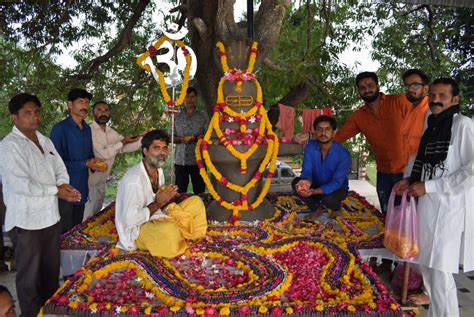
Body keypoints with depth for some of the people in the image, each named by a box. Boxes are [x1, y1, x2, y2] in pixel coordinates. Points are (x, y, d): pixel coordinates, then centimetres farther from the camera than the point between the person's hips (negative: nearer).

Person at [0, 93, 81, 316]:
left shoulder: (45, 141, 10)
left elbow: (60, 168, 14)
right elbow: (20, 184, -23)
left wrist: (64, 184, -8)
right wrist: (56, 191, -17)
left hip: (51, 215, 8)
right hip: (26, 221, -7)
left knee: (52, 269, 21)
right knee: (29, 274, 8)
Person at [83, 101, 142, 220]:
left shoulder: (112, 132, 5)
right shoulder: (89, 131, -18)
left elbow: (126, 147, 1)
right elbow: (104, 153, -23)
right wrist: (122, 142, -16)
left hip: (102, 181, 7)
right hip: (90, 181, -7)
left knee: (97, 212, 21)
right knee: (87, 216, 2)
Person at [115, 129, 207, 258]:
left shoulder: (159, 171, 5)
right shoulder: (133, 179, -24)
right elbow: (130, 221, -26)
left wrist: (166, 199, -6)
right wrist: (158, 203, -22)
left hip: (159, 220, 9)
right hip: (137, 230, -9)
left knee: (196, 202, 4)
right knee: (169, 229, -39)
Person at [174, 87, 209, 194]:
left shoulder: (203, 116, 6)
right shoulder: (177, 117, 11)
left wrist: (196, 138, -17)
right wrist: (180, 139, -10)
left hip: (198, 160, -1)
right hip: (180, 160, 1)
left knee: (199, 191, 2)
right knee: (179, 192, 2)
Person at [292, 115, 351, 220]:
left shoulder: (343, 154, -28)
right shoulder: (310, 147, -16)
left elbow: (336, 183, -30)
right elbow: (307, 171, -18)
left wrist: (314, 191, -46)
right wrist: (307, 181, -44)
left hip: (337, 188, -3)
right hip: (317, 185, 4)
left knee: (328, 198, -35)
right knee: (296, 183, -22)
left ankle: (336, 208, 5)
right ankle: (317, 208, 4)